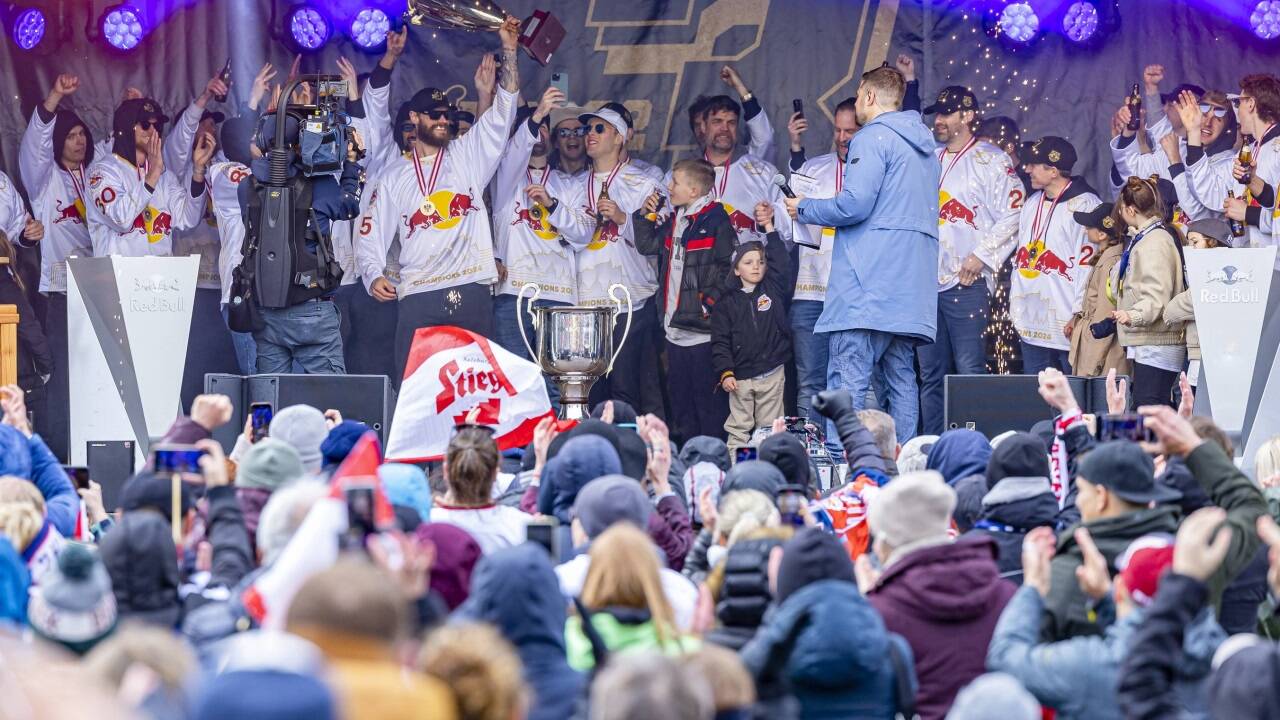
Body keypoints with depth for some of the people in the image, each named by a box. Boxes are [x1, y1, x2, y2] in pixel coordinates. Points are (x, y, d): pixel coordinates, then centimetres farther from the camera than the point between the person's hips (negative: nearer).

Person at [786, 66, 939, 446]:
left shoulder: (873, 138, -6)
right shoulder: (924, 146, 22)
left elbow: (855, 204, -16)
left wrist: (805, 209, 1)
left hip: (868, 283, -9)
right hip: (911, 284, 9)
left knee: (847, 380, -13)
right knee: (901, 378, 9)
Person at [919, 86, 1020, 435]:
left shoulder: (990, 160, 0)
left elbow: (1011, 216, -7)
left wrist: (980, 256, -13)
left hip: (967, 282, -7)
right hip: (926, 281, 7)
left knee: (969, 371, -11)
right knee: (930, 375, 7)